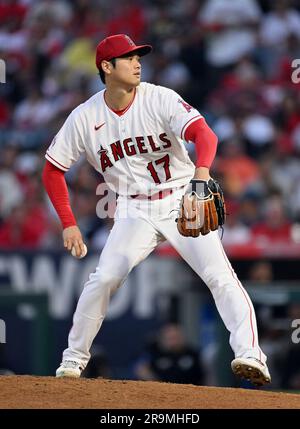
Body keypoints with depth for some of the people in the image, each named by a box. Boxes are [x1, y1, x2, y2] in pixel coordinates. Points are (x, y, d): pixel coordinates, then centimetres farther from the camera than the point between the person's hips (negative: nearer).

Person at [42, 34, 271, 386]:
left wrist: (202, 169, -48)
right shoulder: (84, 118, -5)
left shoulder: (159, 99, -12)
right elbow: (53, 170, 5)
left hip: (183, 202, -2)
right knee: (103, 279, -13)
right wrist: (69, 224, -2)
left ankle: (250, 354, -24)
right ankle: (75, 355, 6)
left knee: (219, 275, -18)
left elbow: (204, 133, -27)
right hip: (134, 211, 2)